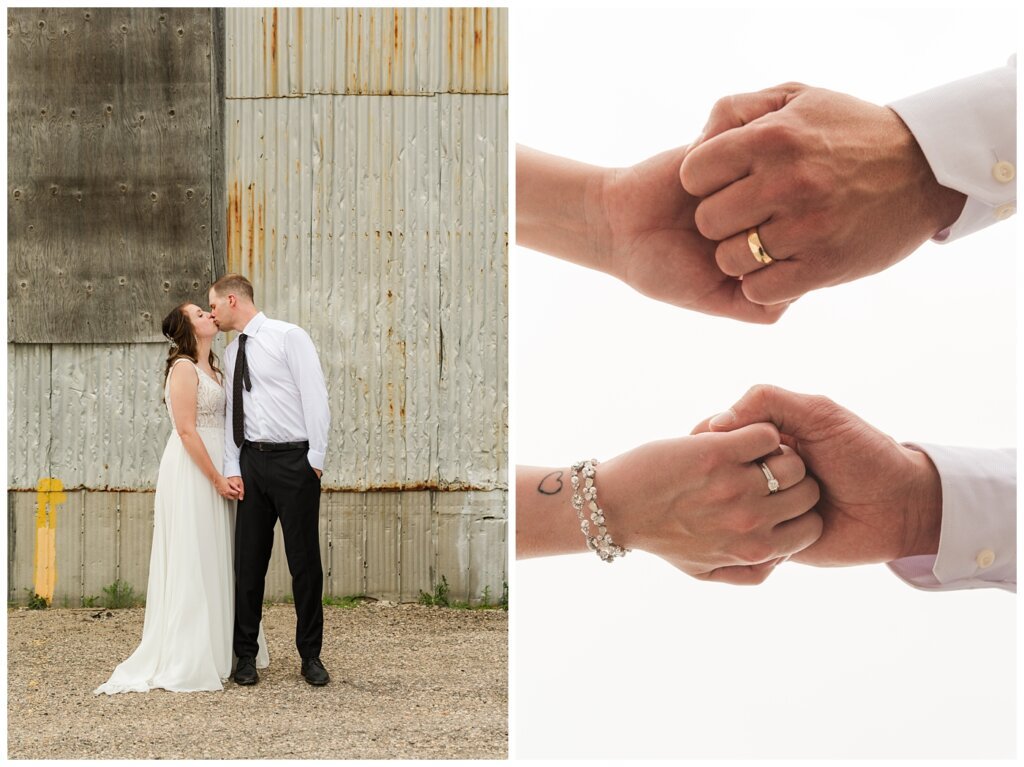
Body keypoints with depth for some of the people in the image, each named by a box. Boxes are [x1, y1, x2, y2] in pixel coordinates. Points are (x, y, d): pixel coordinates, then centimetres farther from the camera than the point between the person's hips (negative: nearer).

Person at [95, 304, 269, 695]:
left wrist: (226, 475, 9)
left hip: (214, 468, 9)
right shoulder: (184, 368, -11)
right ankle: (186, 661, 0)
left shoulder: (211, 367, 16)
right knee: (192, 560, -5)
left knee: (213, 560, 11)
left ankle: (217, 650, 18)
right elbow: (187, 431, -17)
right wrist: (217, 479, -17)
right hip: (191, 471, -9)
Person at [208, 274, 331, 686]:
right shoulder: (231, 353, 15)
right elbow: (232, 412, 12)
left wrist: (316, 459, -14)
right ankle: (245, 655, 15)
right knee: (248, 560, 6)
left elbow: (316, 397, -10)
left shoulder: (289, 337, -5)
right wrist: (232, 468, 1)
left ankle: (311, 656, 11)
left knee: (305, 560, 1)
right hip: (252, 461, 6)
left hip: (295, 460, -6)